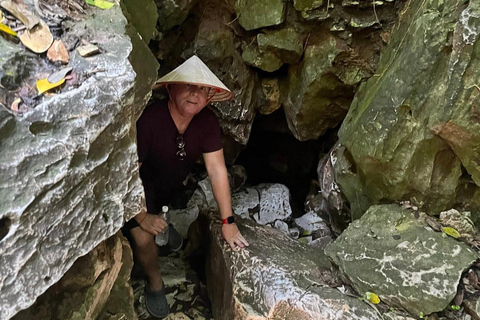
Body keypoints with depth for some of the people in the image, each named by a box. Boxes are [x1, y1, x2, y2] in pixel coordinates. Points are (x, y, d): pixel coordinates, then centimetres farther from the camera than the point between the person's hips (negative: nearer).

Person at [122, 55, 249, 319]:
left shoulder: (207, 121, -23)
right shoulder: (148, 120, -37)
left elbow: (216, 169, -22)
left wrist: (228, 222, -21)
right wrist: (142, 217, -23)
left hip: (172, 184, 5)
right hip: (138, 188, -4)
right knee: (143, 238, -15)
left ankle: (164, 224, 64)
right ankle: (154, 283, 14)